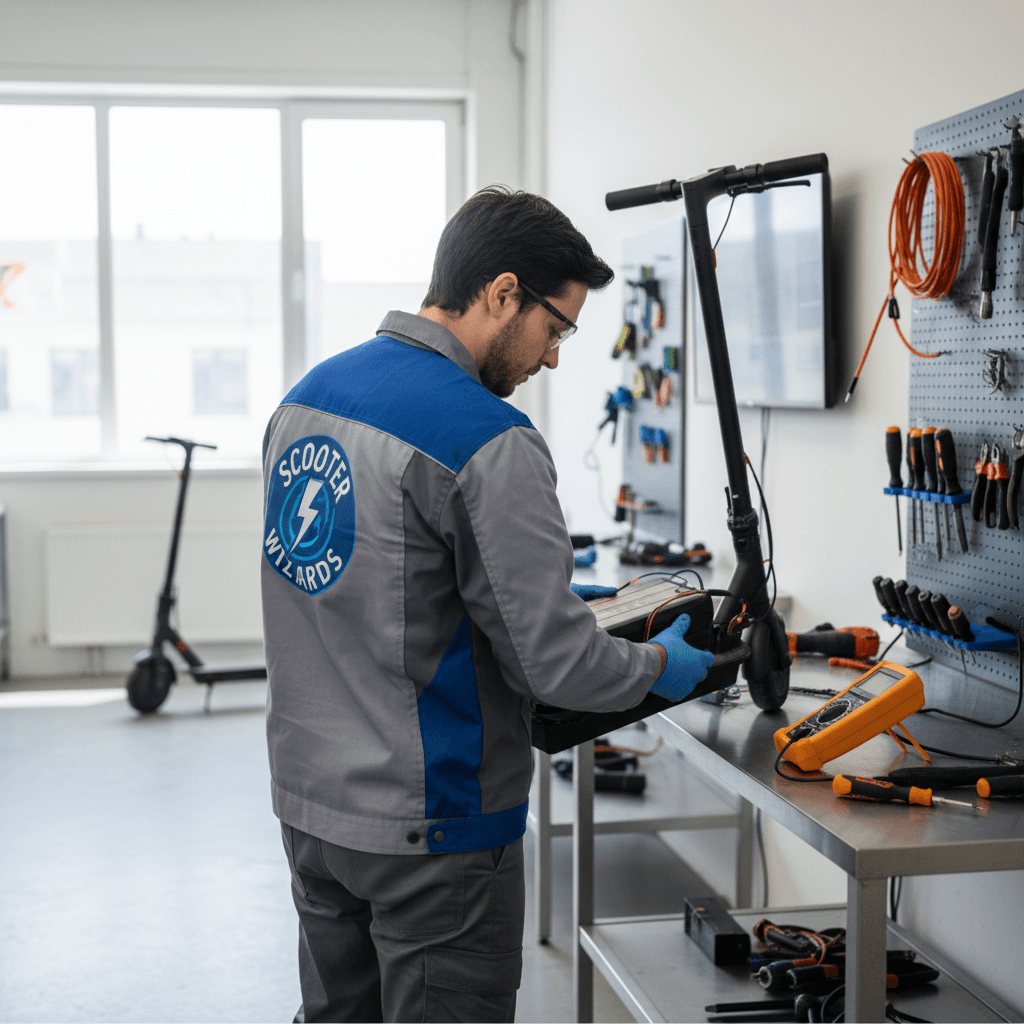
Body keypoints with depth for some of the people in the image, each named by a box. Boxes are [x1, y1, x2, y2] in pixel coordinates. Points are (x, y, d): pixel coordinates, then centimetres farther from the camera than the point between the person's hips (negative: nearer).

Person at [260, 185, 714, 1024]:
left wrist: (544, 580, 18)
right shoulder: (490, 444, -21)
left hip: (308, 801, 8)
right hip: (427, 828, -8)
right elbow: (553, 663, -20)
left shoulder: (306, 394, 5)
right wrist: (661, 665, 0)